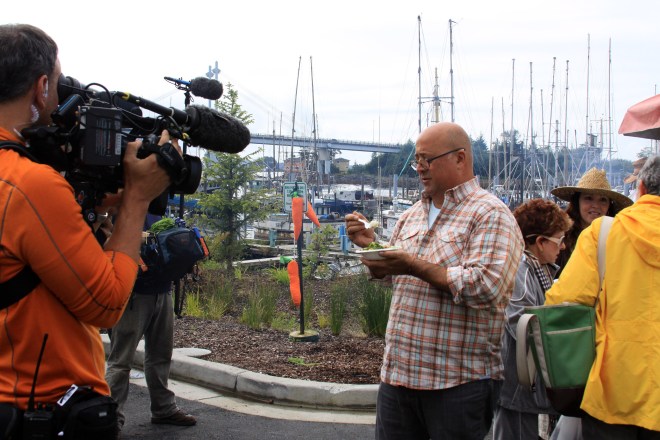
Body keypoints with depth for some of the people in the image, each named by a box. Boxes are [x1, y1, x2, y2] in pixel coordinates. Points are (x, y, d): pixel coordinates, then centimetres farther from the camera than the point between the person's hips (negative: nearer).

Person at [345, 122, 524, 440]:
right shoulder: (411, 216, 14)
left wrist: (414, 266, -21)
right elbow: (389, 276, 25)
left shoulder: (490, 215, -9)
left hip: (458, 380, -7)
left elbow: (487, 288, -23)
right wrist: (369, 245, 5)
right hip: (397, 372, 7)